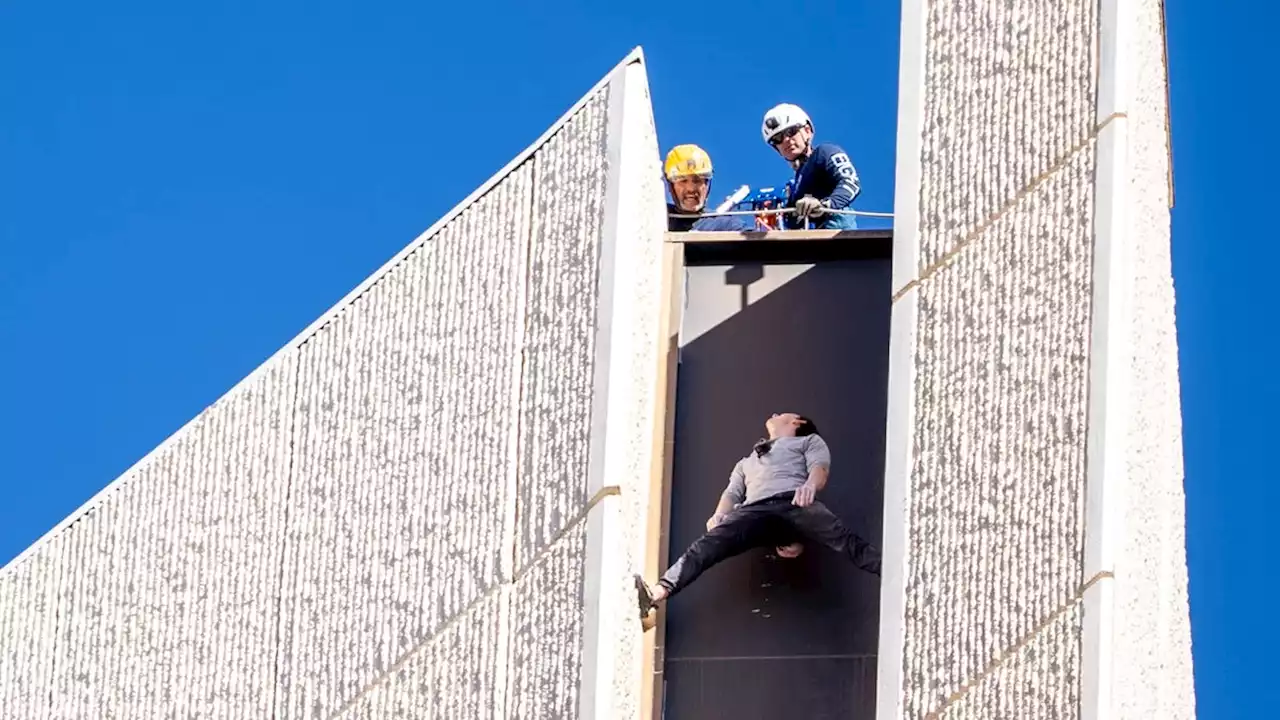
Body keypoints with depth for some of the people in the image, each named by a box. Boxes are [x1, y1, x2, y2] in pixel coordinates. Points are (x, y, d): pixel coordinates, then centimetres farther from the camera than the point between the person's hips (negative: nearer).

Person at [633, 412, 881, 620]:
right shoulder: (747, 462, 45)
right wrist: (719, 515, 2)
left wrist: (810, 484, -16)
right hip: (755, 511, 2)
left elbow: (819, 467, 11)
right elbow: (732, 493, 27)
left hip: (795, 502, -2)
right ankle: (658, 593, -47)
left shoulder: (809, 441, 32)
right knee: (708, 545, -25)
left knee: (842, 537, -30)